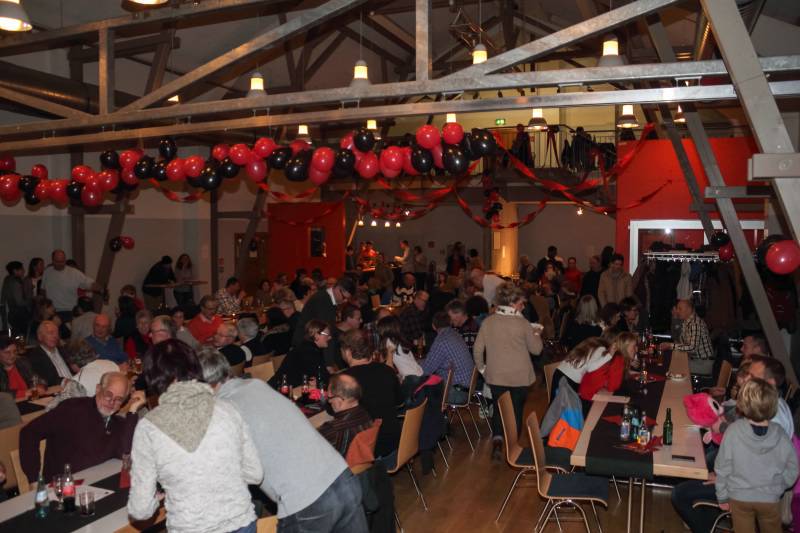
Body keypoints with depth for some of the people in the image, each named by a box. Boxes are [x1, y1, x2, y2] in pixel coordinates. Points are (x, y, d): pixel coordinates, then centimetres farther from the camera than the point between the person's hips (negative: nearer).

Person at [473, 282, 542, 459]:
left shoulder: (488, 322, -7)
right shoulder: (522, 323, -14)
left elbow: (477, 349, -4)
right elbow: (536, 349, -4)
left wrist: (482, 368, 10)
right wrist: (536, 334, 13)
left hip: (495, 376, 2)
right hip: (520, 377, -2)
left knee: (499, 408, 19)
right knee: (516, 410, 16)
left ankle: (497, 439, 0)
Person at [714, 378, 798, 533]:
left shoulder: (733, 431, -22)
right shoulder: (781, 436, -17)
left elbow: (722, 467, -13)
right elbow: (792, 471, -4)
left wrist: (722, 497, 1)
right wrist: (777, 488, 15)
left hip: (739, 497, -1)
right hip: (770, 499, 1)